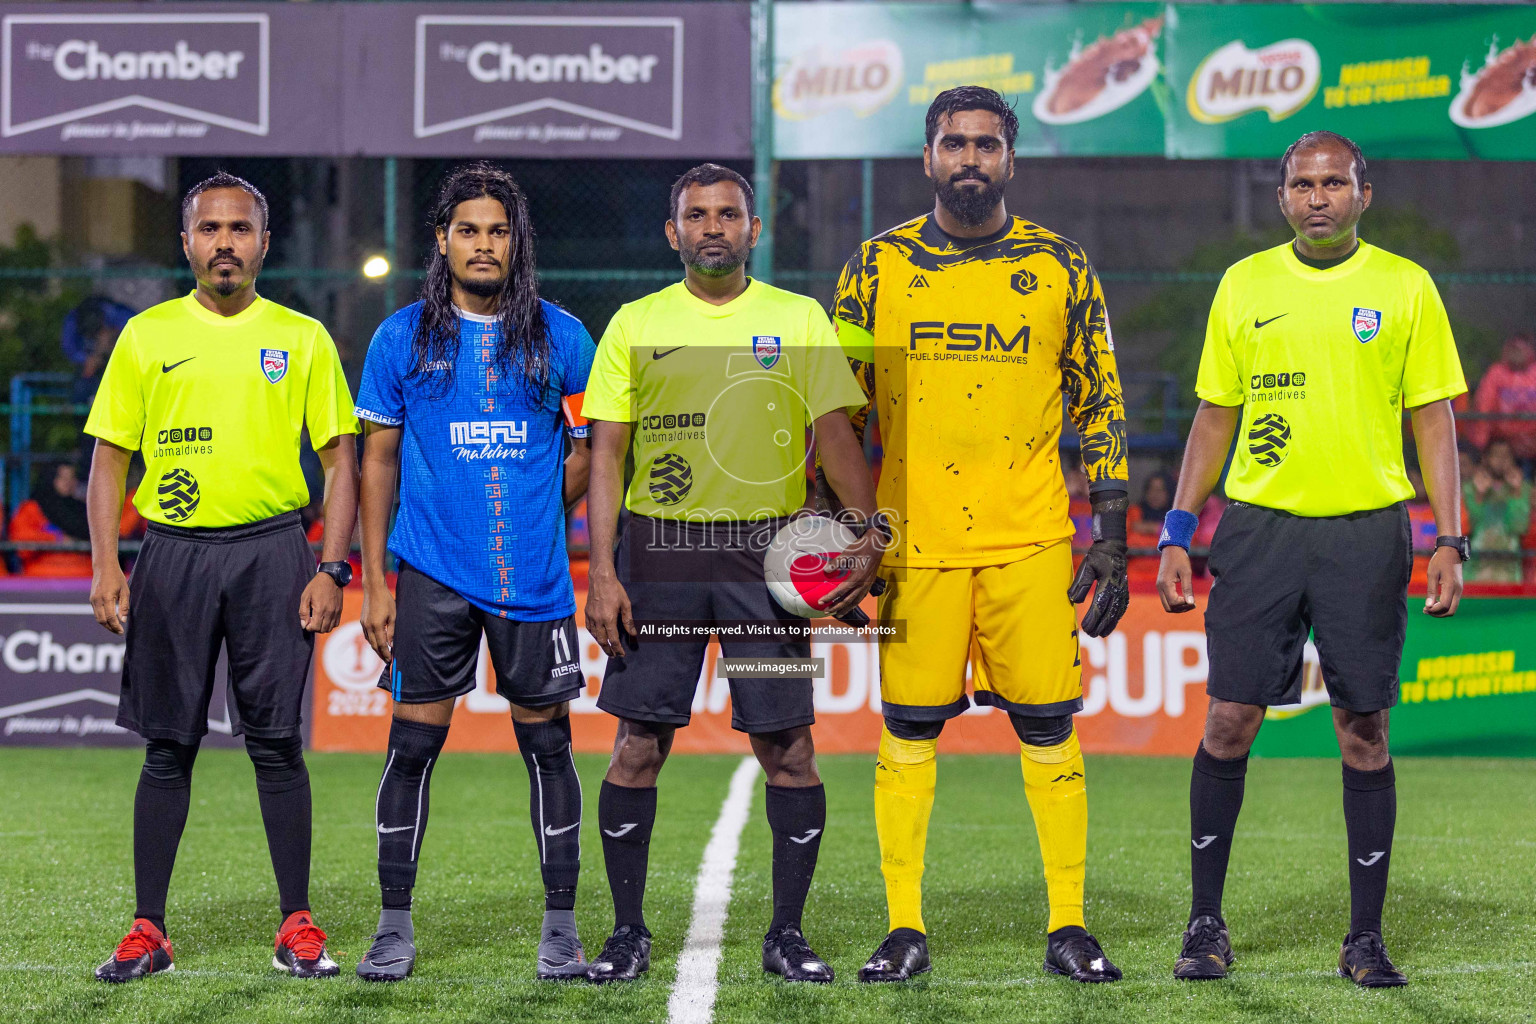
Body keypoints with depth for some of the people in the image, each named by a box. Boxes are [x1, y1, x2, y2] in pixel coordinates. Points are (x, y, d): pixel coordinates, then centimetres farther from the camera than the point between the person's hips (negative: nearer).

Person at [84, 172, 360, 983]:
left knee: (276, 740, -1)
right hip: (173, 552, 1)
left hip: (272, 551, -1)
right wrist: (105, 565, -3)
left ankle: (296, 926, 6)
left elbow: (341, 459, 5)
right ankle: (148, 930, 8)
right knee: (168, 745, 3)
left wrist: (332, 568, -4)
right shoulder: (147, 336, 7)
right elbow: (110, 457, 8)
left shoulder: (302, 339, 6)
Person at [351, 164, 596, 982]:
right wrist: (374, 582, 2)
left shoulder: (562, 338, 4)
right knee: (413, 743, -1)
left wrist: (528, 521, 4)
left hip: (533, 577, 0)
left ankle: (560, 928, 12)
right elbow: (378, 460, 6)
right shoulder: (402, 338, 4)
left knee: (547, 744, 4)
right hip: (432, 575, 0)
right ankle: (394, 925, 9)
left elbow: (586, 453, 13)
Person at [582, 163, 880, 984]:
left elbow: (836, 435, 2)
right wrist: (601, 571, -4)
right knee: (637, 745, -1)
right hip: (658, 551, 0)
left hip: (766, 552, 0)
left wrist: (868, 531, -14)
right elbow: (606, 453, 6)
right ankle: (628, 932, 10)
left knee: (788, 746, -2)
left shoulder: (798, 320, 7)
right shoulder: (635, 325, 8)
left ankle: (787, 933, 9)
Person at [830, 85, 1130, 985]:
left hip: (1030, 540, 0)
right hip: (913, 538, 0)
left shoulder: (1060, 267, 6)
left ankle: (1068, 926, 9)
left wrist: (1111, 538, 2)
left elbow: (1100, 404, 8)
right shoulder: (877, 268, 5)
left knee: (1049, 730, 1)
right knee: (908, 732, 2)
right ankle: (906, 929, 10)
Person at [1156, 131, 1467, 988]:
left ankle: (1367, 938, 9)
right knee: (1230, 722, -1)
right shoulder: (1244, 285, 8)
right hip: (1259, 528, 1)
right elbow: (1216, 415, 12)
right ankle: (1206, 923, 11)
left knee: (1365, 731, 1)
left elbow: (1435, 419, 3)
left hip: (1366, 531, -1)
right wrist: (1178, 532, 6)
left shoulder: (1405, 287, 3)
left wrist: (1450, 540, -5)